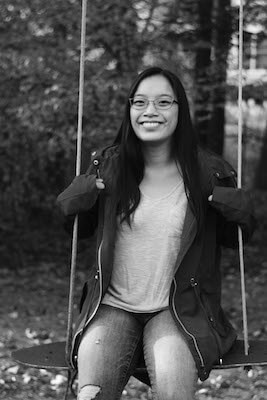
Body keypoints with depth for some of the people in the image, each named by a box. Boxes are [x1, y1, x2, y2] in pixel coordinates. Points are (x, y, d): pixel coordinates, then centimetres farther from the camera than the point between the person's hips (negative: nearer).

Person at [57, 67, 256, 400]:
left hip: (179, 311, 0)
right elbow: (72, 230, 15)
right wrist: (82, 194, -5)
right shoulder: (108, 166, 3)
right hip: (113, 307, 1)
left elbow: (235, 238, 14)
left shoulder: (207, 172, 0)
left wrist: (239, 210, -7)